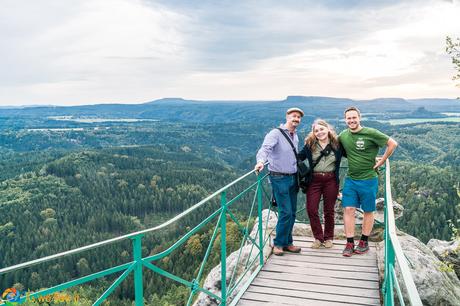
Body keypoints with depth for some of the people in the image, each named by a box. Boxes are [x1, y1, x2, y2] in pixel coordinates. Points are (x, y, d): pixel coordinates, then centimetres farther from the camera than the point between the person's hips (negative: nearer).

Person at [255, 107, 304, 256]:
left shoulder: (295, 136, 13)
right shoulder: (276, 133, -11)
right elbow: (265, 148, -28)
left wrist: (298, 176, 15)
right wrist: (261, 161, -46)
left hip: (293, 177, 7)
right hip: (279, 178, -7)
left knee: (292, 212, 10)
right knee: (286, 212, -9)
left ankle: (287, 242, 23)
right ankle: (279, 243, 8)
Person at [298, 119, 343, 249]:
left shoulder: (336, 144, 0)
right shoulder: (309, 144, 0)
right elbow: (299, 157, 6)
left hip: (331, 180, 0)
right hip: (314, 180, 1)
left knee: (329, 210, 10)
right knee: (311, 209, -3)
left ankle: (328, 238, 27)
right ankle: (318, 237, 16)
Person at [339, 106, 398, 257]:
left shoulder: (370, 133, -12)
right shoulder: (343, 135, 3)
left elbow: (393, 144, -9)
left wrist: (381, 161, -8)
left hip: (368, 179, -4)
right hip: (350, 179, 4)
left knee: (368, 211, 8)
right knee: (348, 209, -1)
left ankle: (364, 242, 21)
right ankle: (350, 243, 7)